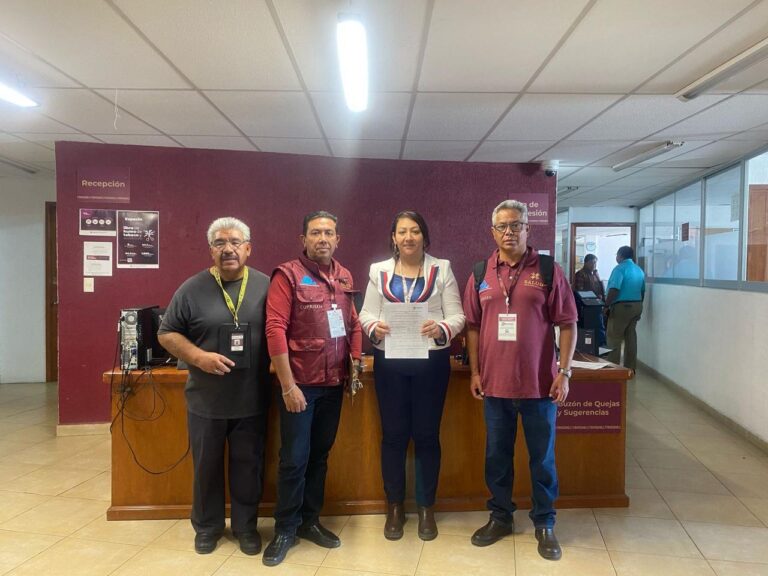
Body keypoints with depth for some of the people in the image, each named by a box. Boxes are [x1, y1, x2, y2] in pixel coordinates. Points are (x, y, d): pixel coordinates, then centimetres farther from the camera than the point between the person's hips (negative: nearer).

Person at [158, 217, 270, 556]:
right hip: (206, 401, 0)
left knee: (248, 466, 13)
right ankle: (207, 526, 37)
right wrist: (198, 356, -15)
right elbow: (167, 334, 0)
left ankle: (246, 526, 33)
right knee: (206, 466, 16)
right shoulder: (193, 289, -4)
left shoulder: (266, 286, -2)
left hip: (252, 400, 0)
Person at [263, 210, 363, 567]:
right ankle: (285, 529, 22)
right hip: (300, 382, -5)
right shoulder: (288, 275, -10)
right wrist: (288, 385, -17)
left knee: (320, 454, 16)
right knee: (294, 459, 4)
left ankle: (310, 521, 32)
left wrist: (355, 363, 7)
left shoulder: (344, 277, 9)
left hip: (334, 383, 6)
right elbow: (275, 330, -15)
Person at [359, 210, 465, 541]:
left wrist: (441, 328, -22)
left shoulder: (442, 269, 3)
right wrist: (374, 326, -18)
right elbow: (366, 313, 3)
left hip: (431, 360, -1)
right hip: (390, 361, 1)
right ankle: (395, 507, 26)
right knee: (393, 434, 9)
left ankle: (426, 508, 26)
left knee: (427, 434, 8)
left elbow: (457, 315, -2)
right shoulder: (379, 271, 6)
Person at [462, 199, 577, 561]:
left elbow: (567, 324, -3)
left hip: (538, 382, -2)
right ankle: (500, 517, 33)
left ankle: (544, 524, 29)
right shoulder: (481, 274, 4)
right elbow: (472, 325, 7)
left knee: (542, 458, 11)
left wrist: (564, 373, -8)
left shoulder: (548, 270, -3)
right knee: (497, 456, 15)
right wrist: (474, 372, 2)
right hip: (494, 382, 2)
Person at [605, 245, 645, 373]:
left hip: (622, 306, -8)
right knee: (631, 337, 11)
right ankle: (630, 368, 14)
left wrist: (606, 305, -15)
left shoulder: (620, 269, -13)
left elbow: (614, 290, -22)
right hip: (636, 306, 8)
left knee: (614, 338, -2)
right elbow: (642, 291, 16)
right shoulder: (639, 270, 12)